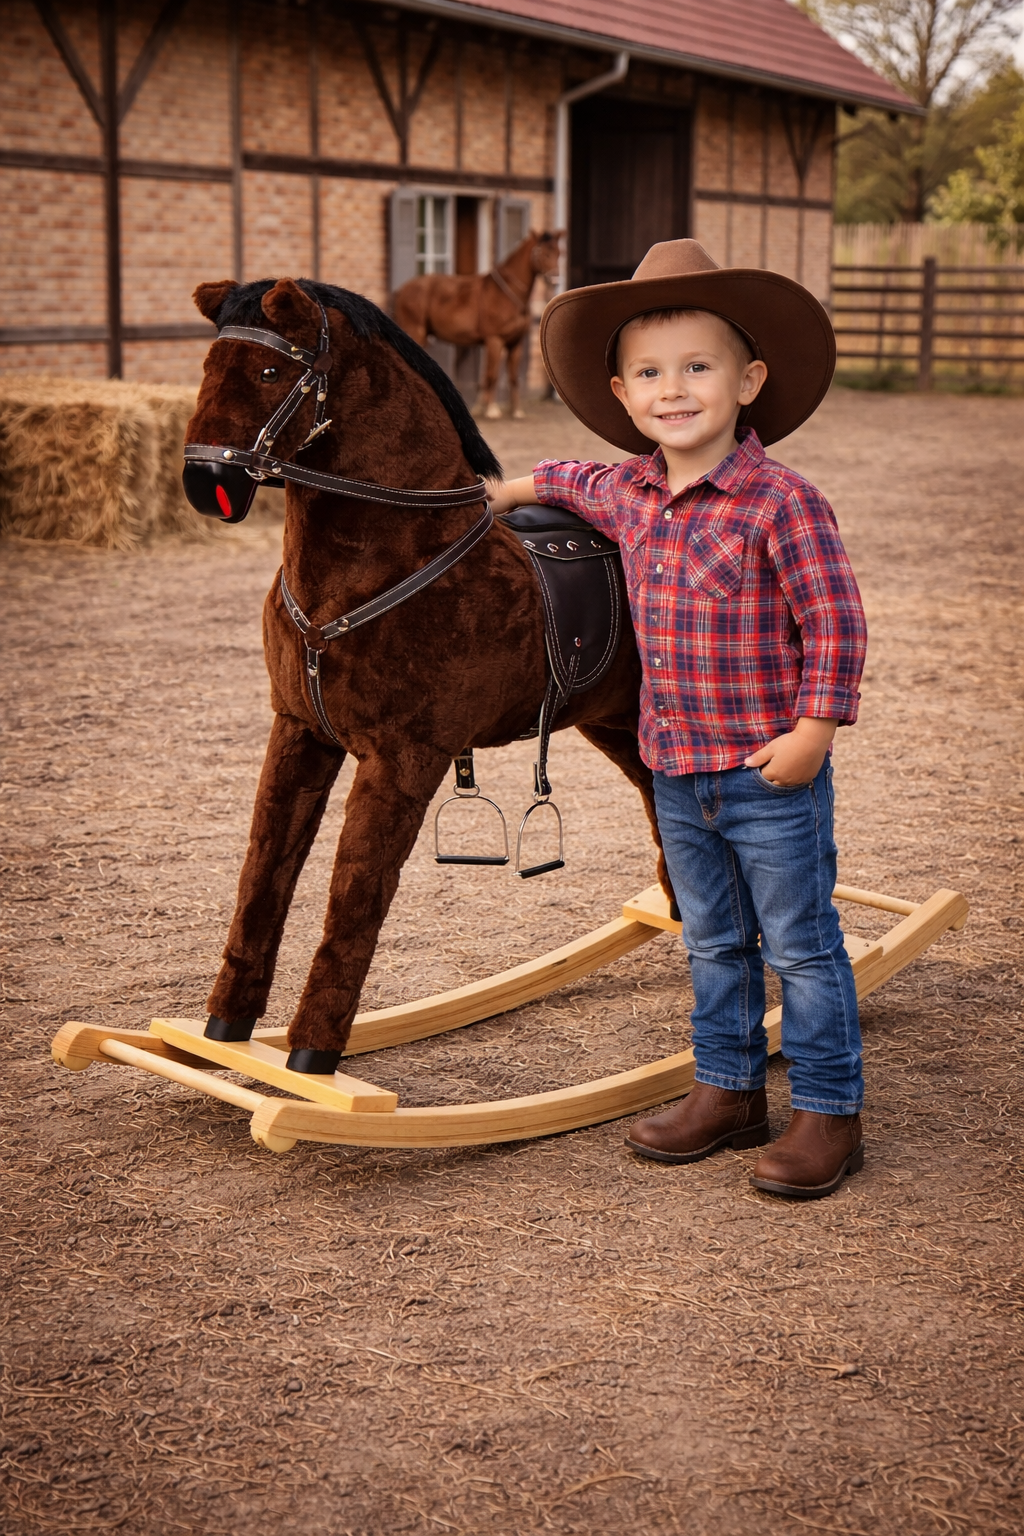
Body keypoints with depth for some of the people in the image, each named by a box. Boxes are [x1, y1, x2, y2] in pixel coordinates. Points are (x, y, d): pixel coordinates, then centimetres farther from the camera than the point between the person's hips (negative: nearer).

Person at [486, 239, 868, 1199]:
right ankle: (728, 1092, 31)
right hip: (677, 772, 7)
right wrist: (510, 492, 28)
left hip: (770, 772, -7)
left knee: (800, 945, 5)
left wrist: (814, 730, -18)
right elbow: (576, 482, 29)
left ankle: (828, 1112, 16)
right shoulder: (627, 495, 3)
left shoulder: (782, 503, -17)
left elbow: (835, 624, -16)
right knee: (712, 943, 18)